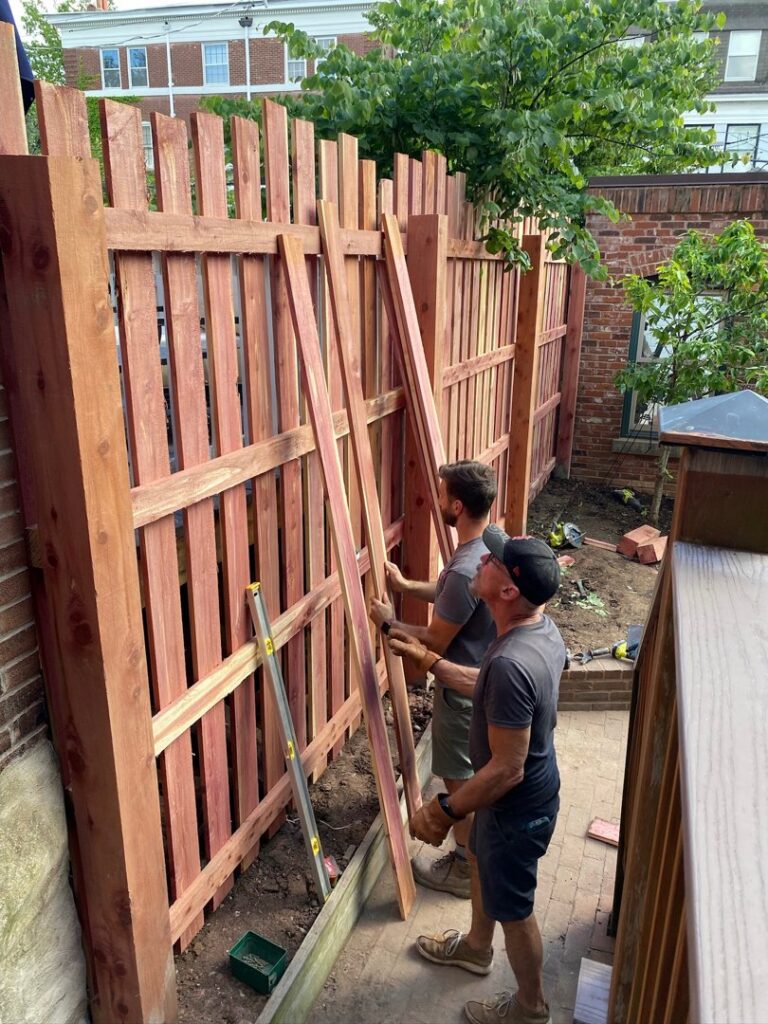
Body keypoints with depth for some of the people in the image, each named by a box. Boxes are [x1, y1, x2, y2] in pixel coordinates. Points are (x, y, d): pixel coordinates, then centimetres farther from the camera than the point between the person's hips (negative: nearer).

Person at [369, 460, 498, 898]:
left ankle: (467, 868, 29)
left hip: (464, 688, -9)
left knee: (461, 779, 10)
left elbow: (436, 641, -23)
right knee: (478, 769, 27)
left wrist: (390, 623, -8)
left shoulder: (465, 570, -35)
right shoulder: (495, 543, -5)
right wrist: (407, 586, 15)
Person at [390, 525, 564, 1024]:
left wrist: (443, 812, -19)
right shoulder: (543, 627, -10)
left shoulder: (511, 663, -39)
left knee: (513, 907, 17)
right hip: (532, 788, 9)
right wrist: (430, 660, 10)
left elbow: (506, 770, -32)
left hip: (517, 807, -9)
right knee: (483, 861, 32)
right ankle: (477, 946, 59)